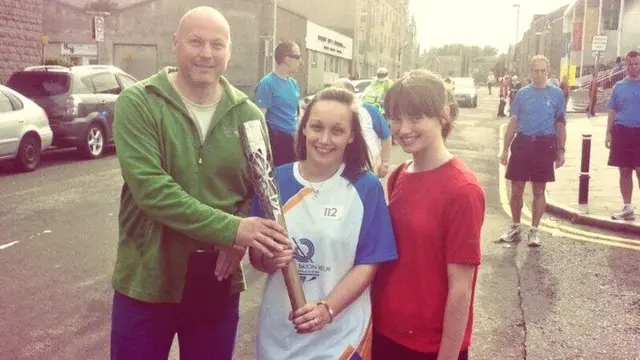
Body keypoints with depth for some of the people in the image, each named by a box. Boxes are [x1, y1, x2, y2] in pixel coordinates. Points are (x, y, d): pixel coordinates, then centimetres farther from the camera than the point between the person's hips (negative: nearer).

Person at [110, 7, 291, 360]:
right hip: (147, 281, -2)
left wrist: (239, 242, -14)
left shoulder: (247, 115, 1)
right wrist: (231, 228, -27)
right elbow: (150, 189, -22)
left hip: (218, 283, 3)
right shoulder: (137, 103, -10)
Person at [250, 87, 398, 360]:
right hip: (278, 329, 2)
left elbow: (368, 264, -8)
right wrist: (269, 261, -19)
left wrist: (327, 308, -19)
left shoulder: (366, 188, -8)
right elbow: (255, 254, 2)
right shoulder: (275, 181, -3)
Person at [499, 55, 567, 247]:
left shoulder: (556, 93, 2)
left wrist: (561, 150, 0)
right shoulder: (522, 93, 6)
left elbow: (560, 124, 5)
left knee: (539, 190, 6)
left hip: (544, 145, -1)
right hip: (522, 143, 1)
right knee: (516, 189, 5)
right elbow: (513, 122, 8)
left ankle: (534, 230, 17)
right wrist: (505, 149, 5)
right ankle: (515, 227, 21)